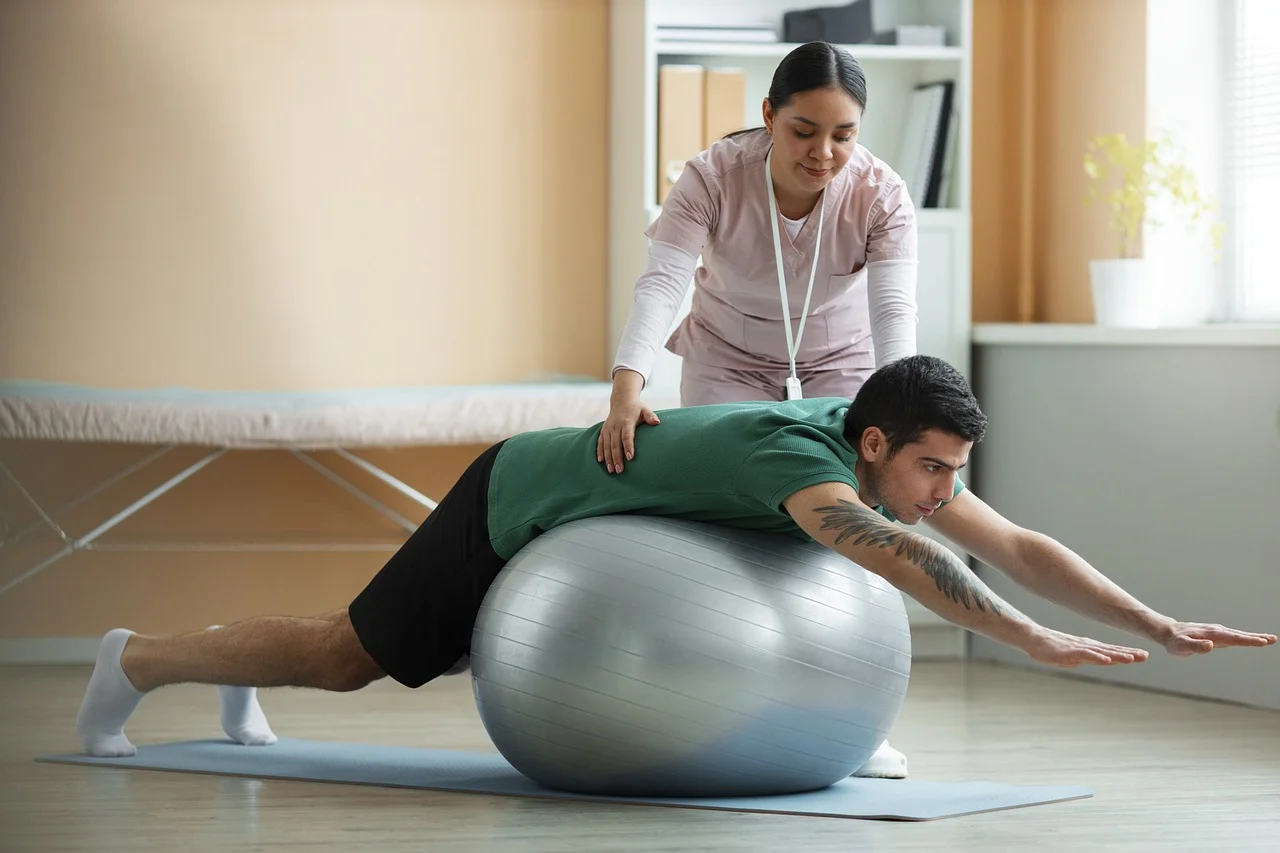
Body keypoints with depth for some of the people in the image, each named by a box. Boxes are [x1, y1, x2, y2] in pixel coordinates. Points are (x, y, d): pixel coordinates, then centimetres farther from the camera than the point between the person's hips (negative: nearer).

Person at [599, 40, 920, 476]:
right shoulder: (711, 179, -26)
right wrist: (626, 392, -52)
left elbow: (893, 310, -34)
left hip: (841, 362, 0)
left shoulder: (884, 197, -24)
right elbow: (661, 285, -35)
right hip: (728, 359, 0)